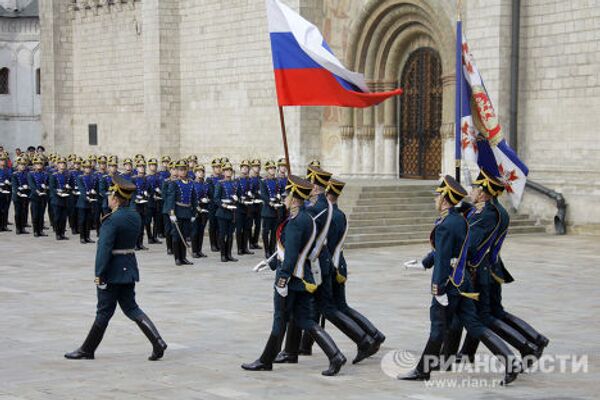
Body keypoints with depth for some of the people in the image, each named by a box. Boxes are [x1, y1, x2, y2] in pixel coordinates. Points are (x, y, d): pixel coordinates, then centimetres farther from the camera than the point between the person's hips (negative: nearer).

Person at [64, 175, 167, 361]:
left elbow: (104, 249, -21)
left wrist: (99, 275, -20)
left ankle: (87, 350, 16)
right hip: (130, 267, 8)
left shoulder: (112, 220, -19)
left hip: (113, 271, -8)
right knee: (131, 308, 13)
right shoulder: (135, 216, 6)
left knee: (104, 311, 2)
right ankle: (158, 342, 2)